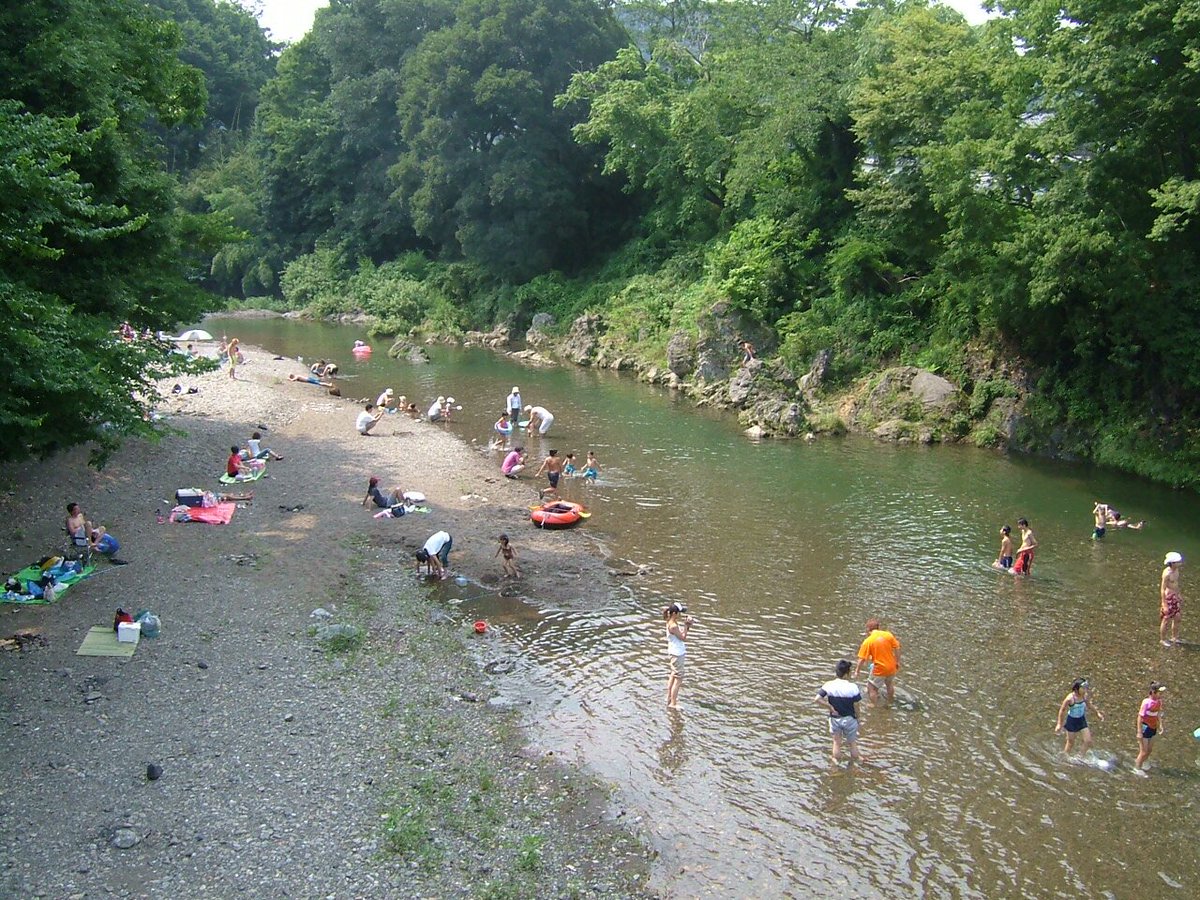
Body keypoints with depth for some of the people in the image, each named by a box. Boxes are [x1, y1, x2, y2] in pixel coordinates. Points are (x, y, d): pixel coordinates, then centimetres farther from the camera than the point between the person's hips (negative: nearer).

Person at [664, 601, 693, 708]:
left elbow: (681, 634, 11)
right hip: (677, 655, -10)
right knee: (678, 679, -4)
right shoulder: (673, 626, -25)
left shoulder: (671, 622, 4)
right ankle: (673, 703, -1)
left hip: (673, 653, 10)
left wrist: (687, 625, -2)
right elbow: (683, 638, -19)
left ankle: (669, 698, 33)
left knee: (672, 677, 21)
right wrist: (686, 625, -17)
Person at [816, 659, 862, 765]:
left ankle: (837, 763, 29)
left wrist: (830, 708, -9)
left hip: (835, 718, 2)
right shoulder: (853, 687, -20)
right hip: (849, 719, -2)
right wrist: (857, 717, 4)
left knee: (837, 743, 19)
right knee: (853, 743, 19)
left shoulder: (829, 685, -13)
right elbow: (856, 706, -13)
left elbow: (818, 699, -19)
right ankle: (856, 763, 32)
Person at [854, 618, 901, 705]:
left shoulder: (867, 642, -16)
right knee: (889, 683, 32)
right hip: (891, 667, 6)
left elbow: (862, 659, -13)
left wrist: (857, 671, -2)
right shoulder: (888, 635, -7)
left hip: (879, 670, -5)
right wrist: (897, 663, 14)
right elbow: (897, 649, 0)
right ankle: (890, 703, 51)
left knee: (871, 688, 13)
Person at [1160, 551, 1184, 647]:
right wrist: (1164, 604, -20)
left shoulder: (1176, 570, 0)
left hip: (1175, 596, 8)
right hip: (1168, 597, -8)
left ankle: (1174, 637, 35)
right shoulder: (1167, 573, -25)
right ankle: (1163, 639, 23)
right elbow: (1163, 589, -21)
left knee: (1178, 618, 17)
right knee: (1166, 620, 6)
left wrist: (1179, 595, 19)